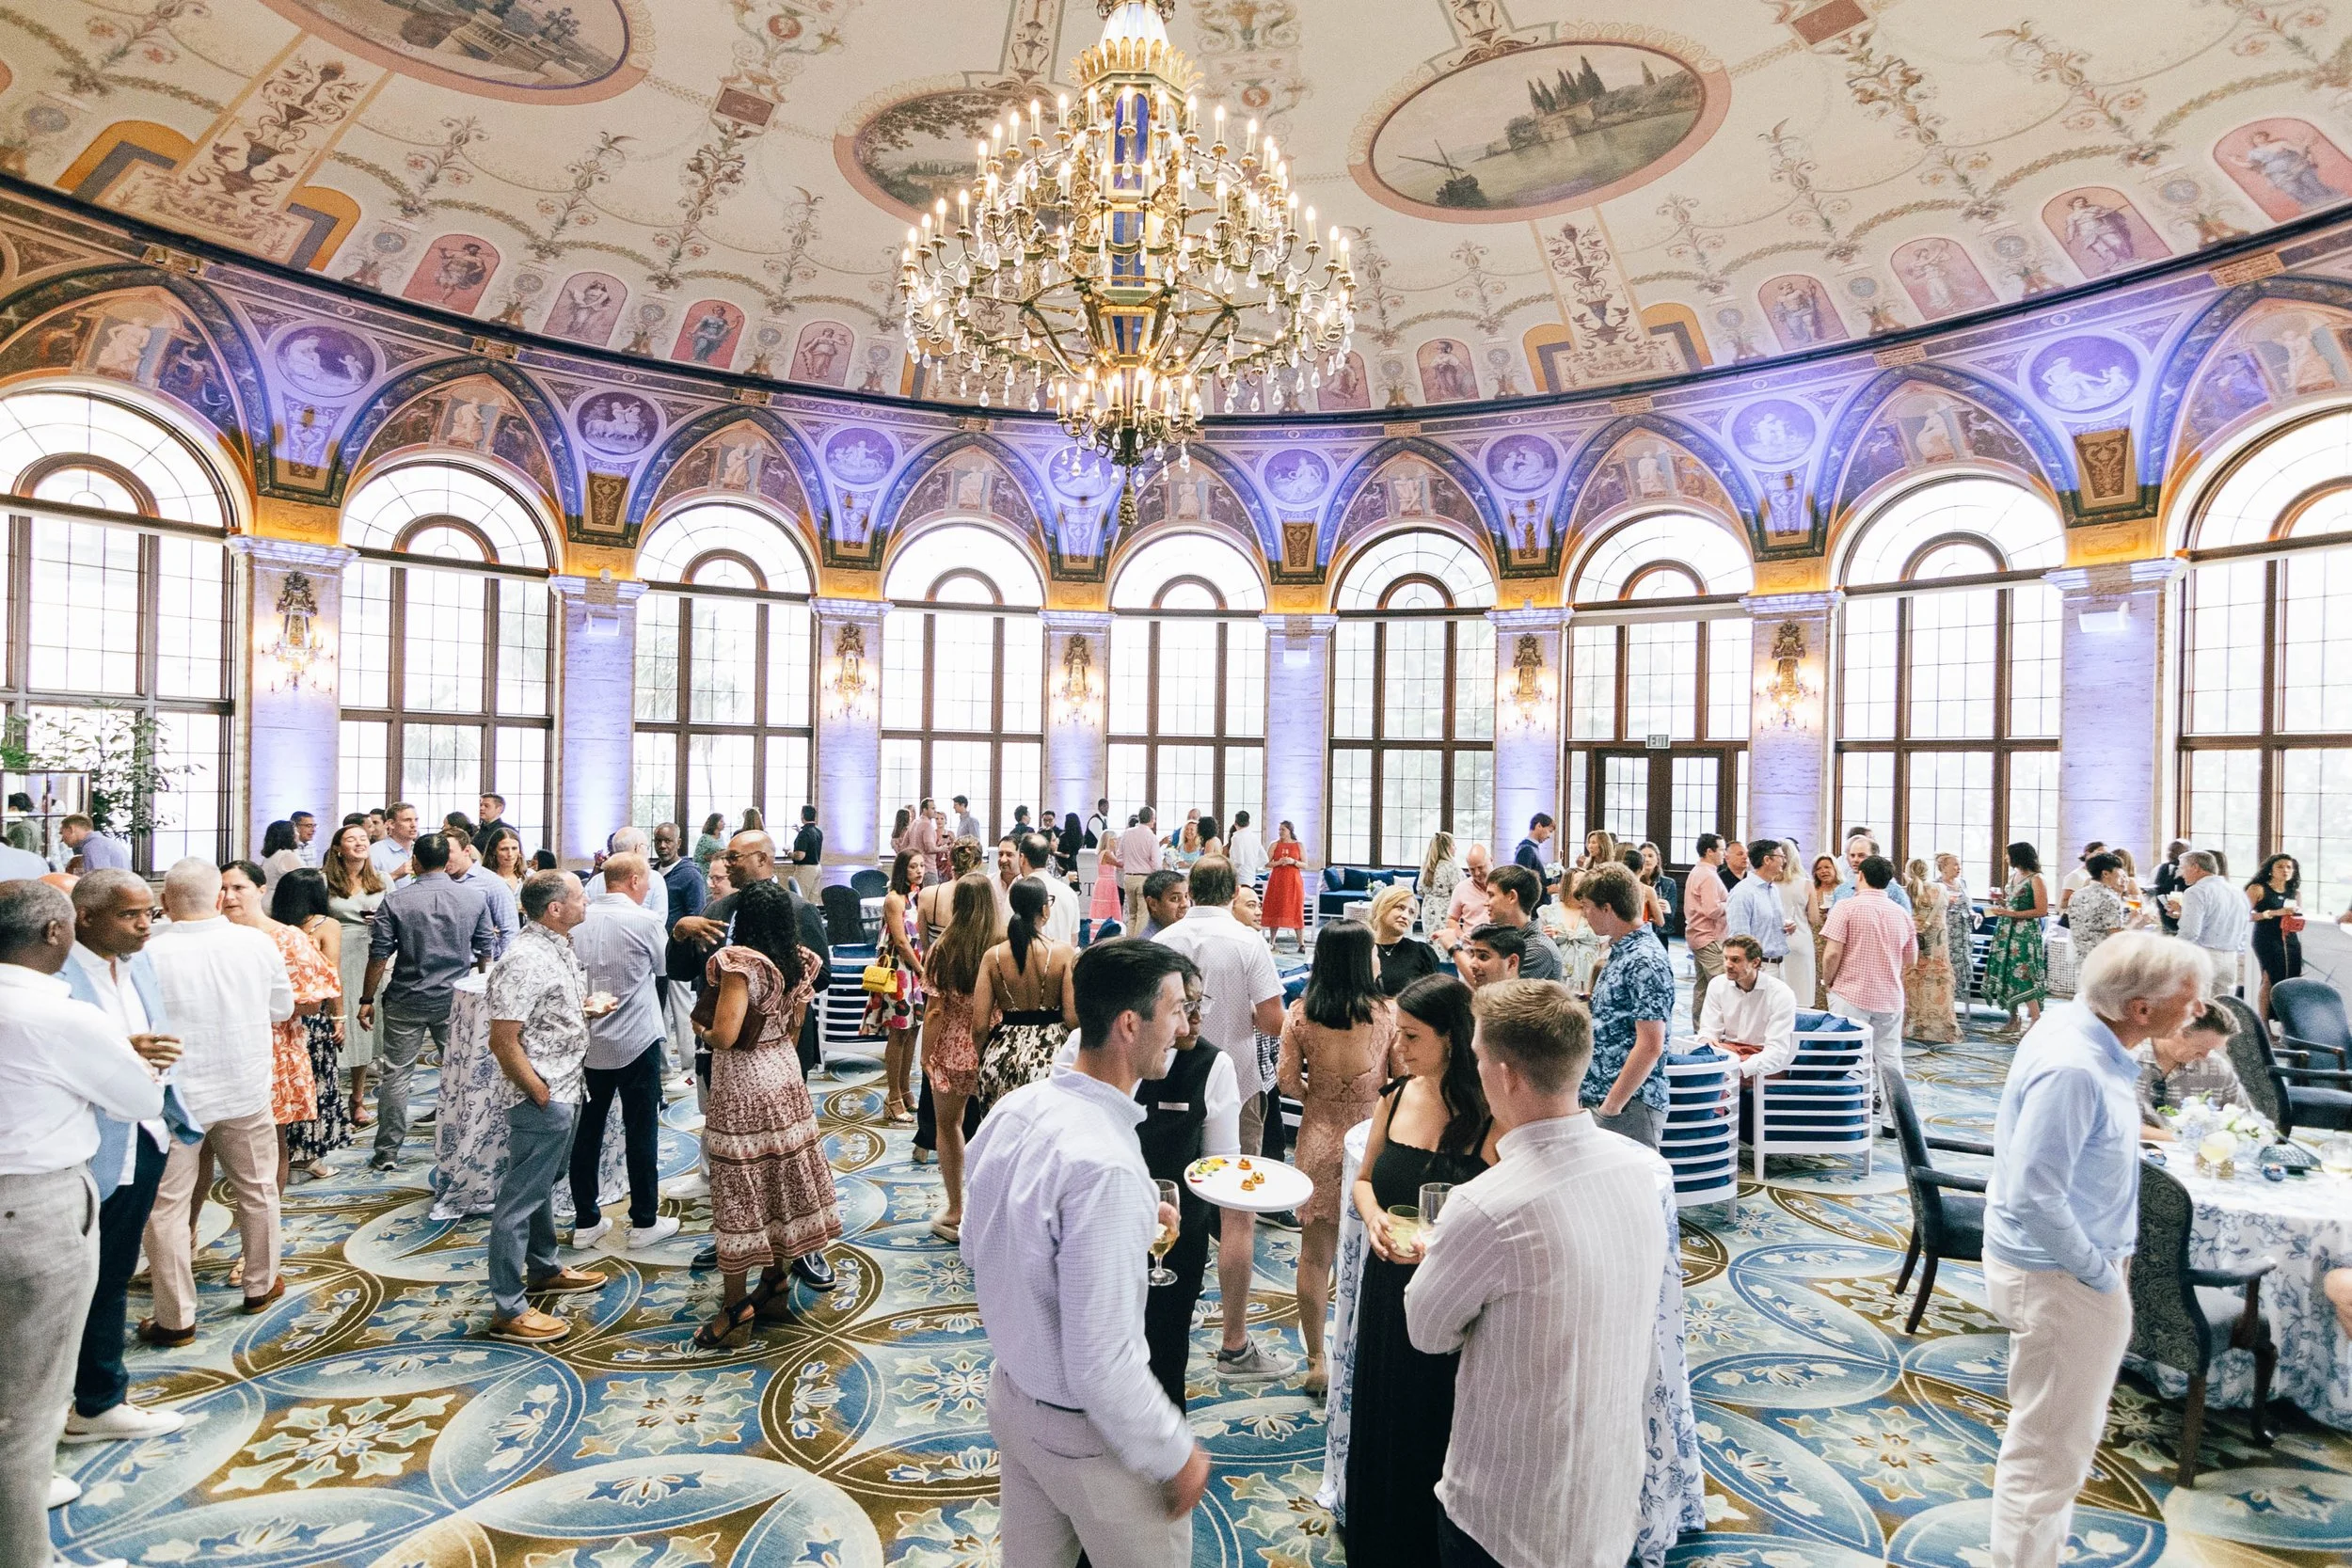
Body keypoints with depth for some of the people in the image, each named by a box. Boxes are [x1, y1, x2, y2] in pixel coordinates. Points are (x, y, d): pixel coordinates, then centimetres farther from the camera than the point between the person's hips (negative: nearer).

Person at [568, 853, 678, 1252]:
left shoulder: (578, 920, -1)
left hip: (587, 1041, 5)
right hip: (636, 1041, -4)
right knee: (641, 1131, 6)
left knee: (587, 1130, 12)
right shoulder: (646, 921, -14)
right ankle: (644, 1222, 15)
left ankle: (585, 1222, 22)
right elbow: (666, 967, 0)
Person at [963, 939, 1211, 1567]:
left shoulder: (1014, 1108, -9)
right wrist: (1178, 1455, -14)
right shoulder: (1105, 1166, -34)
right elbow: (1100, 1366, -30)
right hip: (1084, 1430, -7)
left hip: (1011, 1392, 7)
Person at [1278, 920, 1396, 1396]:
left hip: (1318, 1140, 1)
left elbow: (1288, 1082, -5)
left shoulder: (1300, 1013, -7)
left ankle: (1316, 1361, 25)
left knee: (1315, 1255, 14)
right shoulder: (1388, 1012, -12)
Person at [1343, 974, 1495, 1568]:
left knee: (1434, 1437, 13)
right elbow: (1363, 1180, 10)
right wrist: (1373, 1218, -9)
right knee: (1379, 1426, 21)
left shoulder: (1490, 1116, -19)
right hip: (1387, 1290, 5)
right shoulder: (1395, 1096, -2)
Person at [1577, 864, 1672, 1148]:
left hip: (1629, 1106, -9)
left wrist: (1612, 1104, -18)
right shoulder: (1616, 954, 12)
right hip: (1596, 1099, 9)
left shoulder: (1645, 962, -17)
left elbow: (1650, 1047, -21)